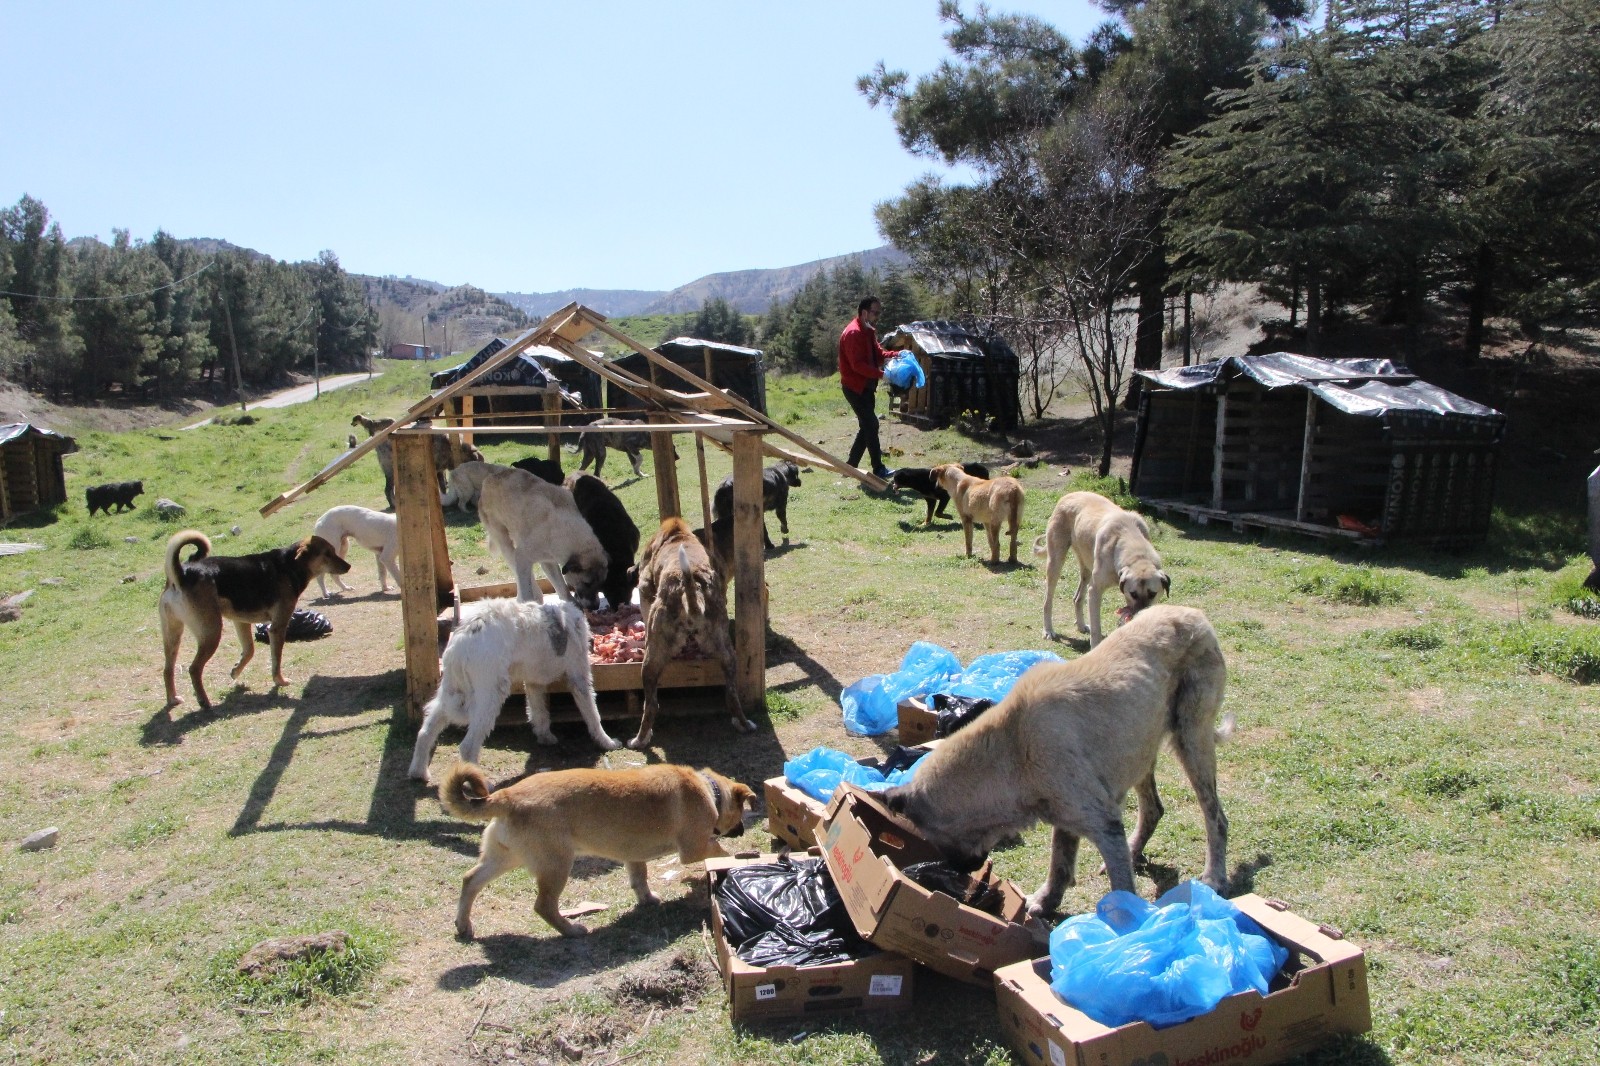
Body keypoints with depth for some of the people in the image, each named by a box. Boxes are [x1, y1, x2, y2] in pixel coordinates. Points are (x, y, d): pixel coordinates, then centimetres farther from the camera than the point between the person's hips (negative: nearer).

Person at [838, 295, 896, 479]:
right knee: (871, 424, -9)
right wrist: (882, 373, -30)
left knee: (867, 425, 11)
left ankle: (850, 465, 19)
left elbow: (878, 353, 17)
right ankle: (878, 469, -3)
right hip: (854, 387, -10)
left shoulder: (869, 331, 11)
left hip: (866, 386, 10)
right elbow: (858, 365, -27)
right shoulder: (853, 333, -21)